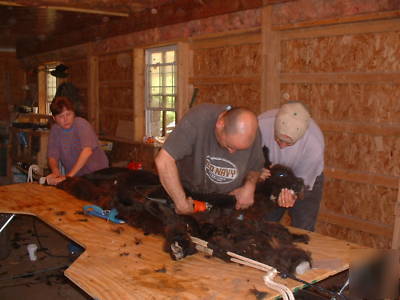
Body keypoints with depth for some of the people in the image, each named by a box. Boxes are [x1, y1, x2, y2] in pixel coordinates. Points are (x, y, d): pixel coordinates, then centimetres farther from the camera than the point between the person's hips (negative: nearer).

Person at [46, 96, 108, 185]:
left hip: (96, 172, -5)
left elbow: (87, 151, -31)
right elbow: (52, 156, -4)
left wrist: (69, 175, -35)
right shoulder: (55, 129, 0)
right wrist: (55, 171, -26)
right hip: (74, 176, 5)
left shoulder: (81, 124, -17)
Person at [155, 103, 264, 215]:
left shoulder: (252, 131, -12)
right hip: (189, 194, -2)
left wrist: (250, 185, -15)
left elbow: (256, 167, 6)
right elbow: (164, 161, -32)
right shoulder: (197, 118, -27)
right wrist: (182, 204, -31)